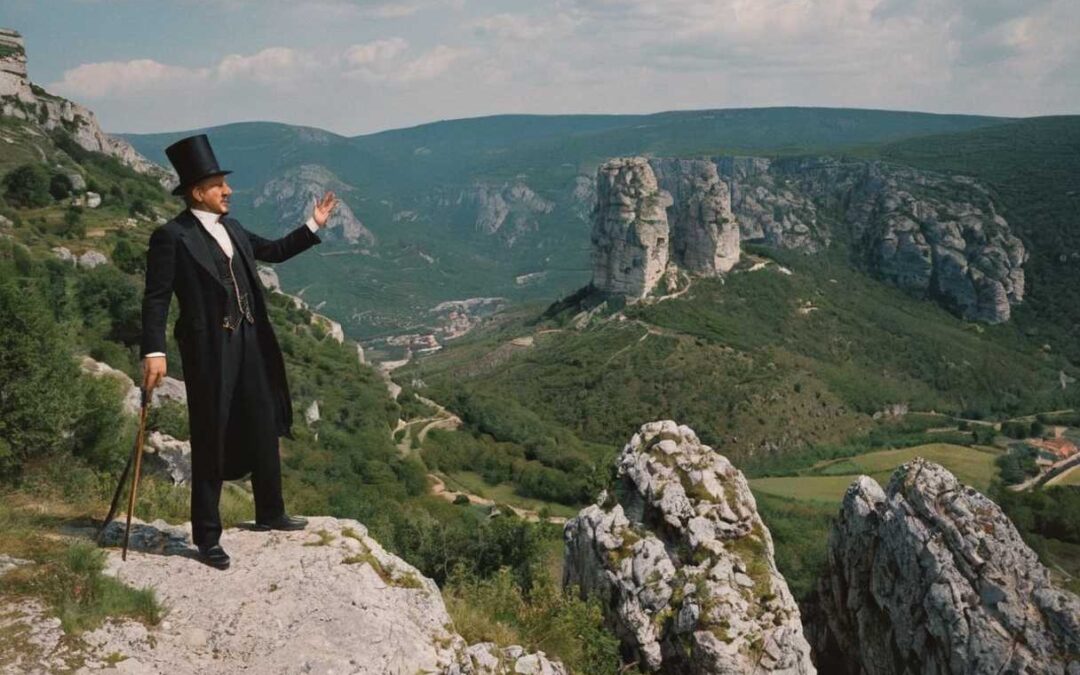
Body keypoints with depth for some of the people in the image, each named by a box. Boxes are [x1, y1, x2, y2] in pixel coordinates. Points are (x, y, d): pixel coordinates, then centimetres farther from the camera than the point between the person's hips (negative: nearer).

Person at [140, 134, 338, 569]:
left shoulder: (232, 229, 12)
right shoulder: (172, 236, -11)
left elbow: (274, 251, 27)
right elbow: (156, 298, -14)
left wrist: (313, 226, 20)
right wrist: (154, 353, -23)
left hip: (251, 345, 8)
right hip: (209, 350, -8)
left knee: (264, 430, 17)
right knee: (210, 441, 2)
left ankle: (270, 514, 35)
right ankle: (206, 536, 16)